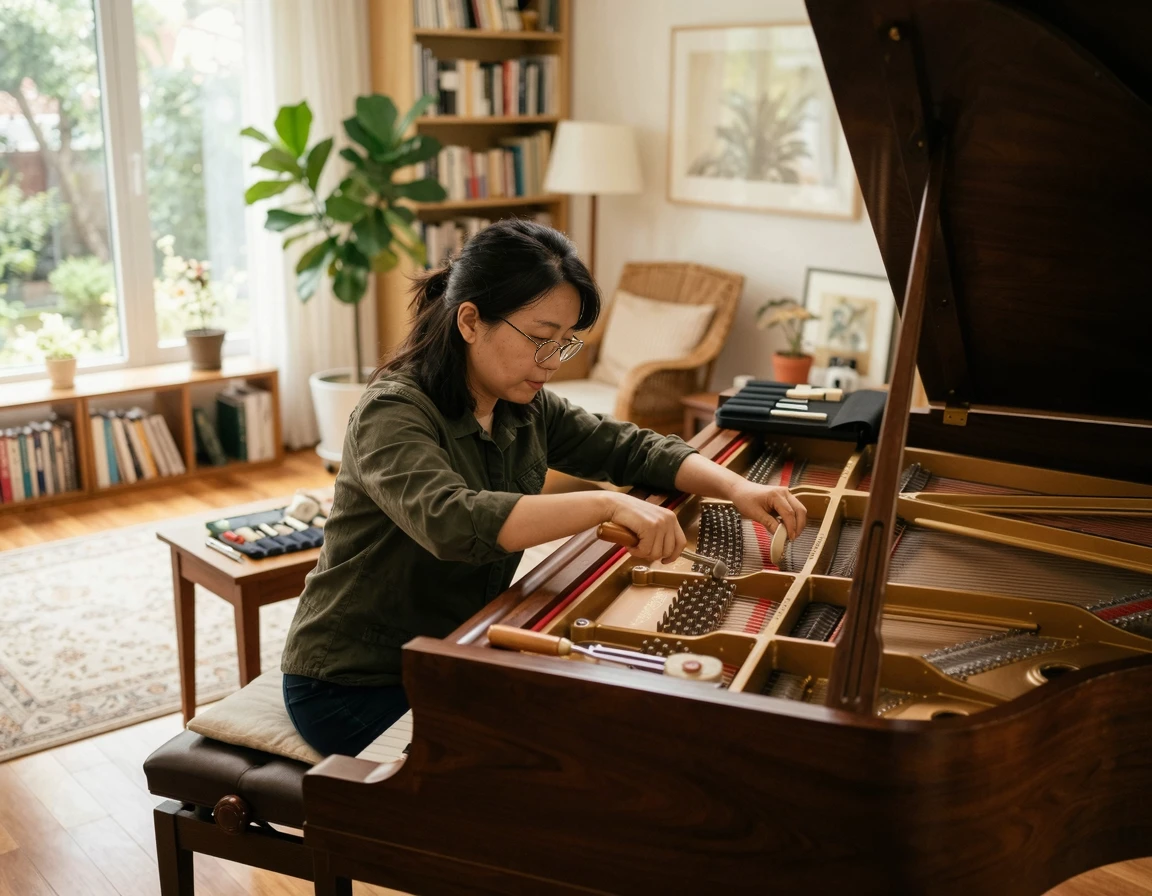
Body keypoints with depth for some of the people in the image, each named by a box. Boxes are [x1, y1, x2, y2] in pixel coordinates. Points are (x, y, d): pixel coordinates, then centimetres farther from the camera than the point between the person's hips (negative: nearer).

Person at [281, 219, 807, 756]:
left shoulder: (524, 408, 1)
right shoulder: (392, 413, -22)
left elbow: (631, 447, 6)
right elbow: (451, 521, -41)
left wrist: (735, 488, -10)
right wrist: (608, 505, -44)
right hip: (355, 687, -7)